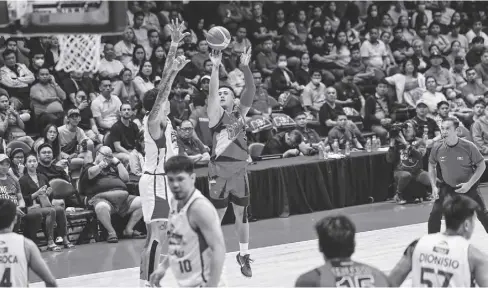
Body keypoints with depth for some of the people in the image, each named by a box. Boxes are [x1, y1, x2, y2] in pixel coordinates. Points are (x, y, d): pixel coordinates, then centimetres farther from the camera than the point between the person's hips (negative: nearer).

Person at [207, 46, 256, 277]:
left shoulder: (240, 113, 7)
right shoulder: (216, 114, -3)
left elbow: (250, 91, -6)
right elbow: (212, 93, -20)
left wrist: (245, 67, -20)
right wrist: (216, 67, -32)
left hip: (239, 171, 4)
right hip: (219, 174, -4)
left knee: (241, 214, 12)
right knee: (216, 217, 1)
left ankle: (243, 255, 25)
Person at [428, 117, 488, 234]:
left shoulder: (468, 146, -22)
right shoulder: (437, 147, -15)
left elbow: (482, 165, -11)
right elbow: (432, 165, 4)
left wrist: (469, 184, -20)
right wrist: (434, 186, -4)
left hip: (468, 187, -2)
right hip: (447, 187, 2)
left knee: (483, 215, 0)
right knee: (435, 214, -10)